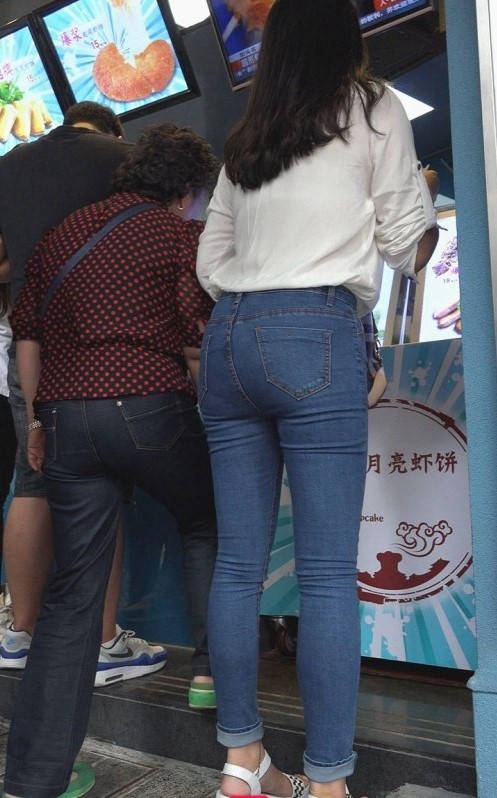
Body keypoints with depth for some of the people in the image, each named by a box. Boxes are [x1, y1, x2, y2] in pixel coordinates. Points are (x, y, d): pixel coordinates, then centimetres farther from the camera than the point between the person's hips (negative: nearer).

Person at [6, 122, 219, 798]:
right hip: (151, 410, -4)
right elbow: (202, 330, -6)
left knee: (72, 591, 9)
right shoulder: (180, 234, 2)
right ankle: (214, 666, 22)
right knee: (206, 527, 24)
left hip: (66, 418, 5)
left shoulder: (61, 235, 18)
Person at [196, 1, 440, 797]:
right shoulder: (372, 109, 10)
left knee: (238, 563, 7)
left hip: (226, 340, 6)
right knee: (328, 572, -4)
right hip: (315, 338, -5)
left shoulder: (244, 142, 22)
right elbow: (408, 244, 9)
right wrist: (423, 198, 29)